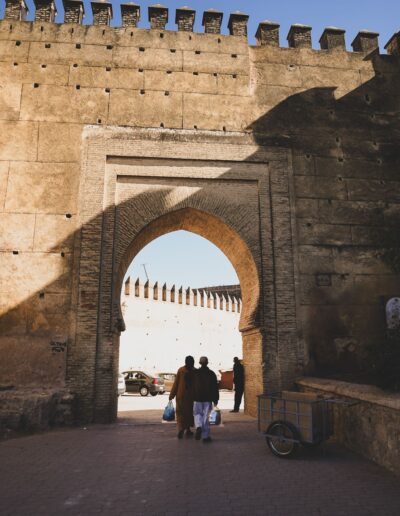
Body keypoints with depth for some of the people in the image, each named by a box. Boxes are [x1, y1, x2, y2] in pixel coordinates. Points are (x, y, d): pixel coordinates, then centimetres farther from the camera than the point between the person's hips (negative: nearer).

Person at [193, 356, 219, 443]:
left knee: (197, 414, 14)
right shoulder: (211, 374, -1)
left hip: (197, 398, 0)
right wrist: (215, 399, 6)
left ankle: (198, 427, -13)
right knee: (206, 416, 5)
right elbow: (215, 387, 1)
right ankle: (205, 436, 7)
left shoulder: (195, 373, -3)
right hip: (208, 399, 0)